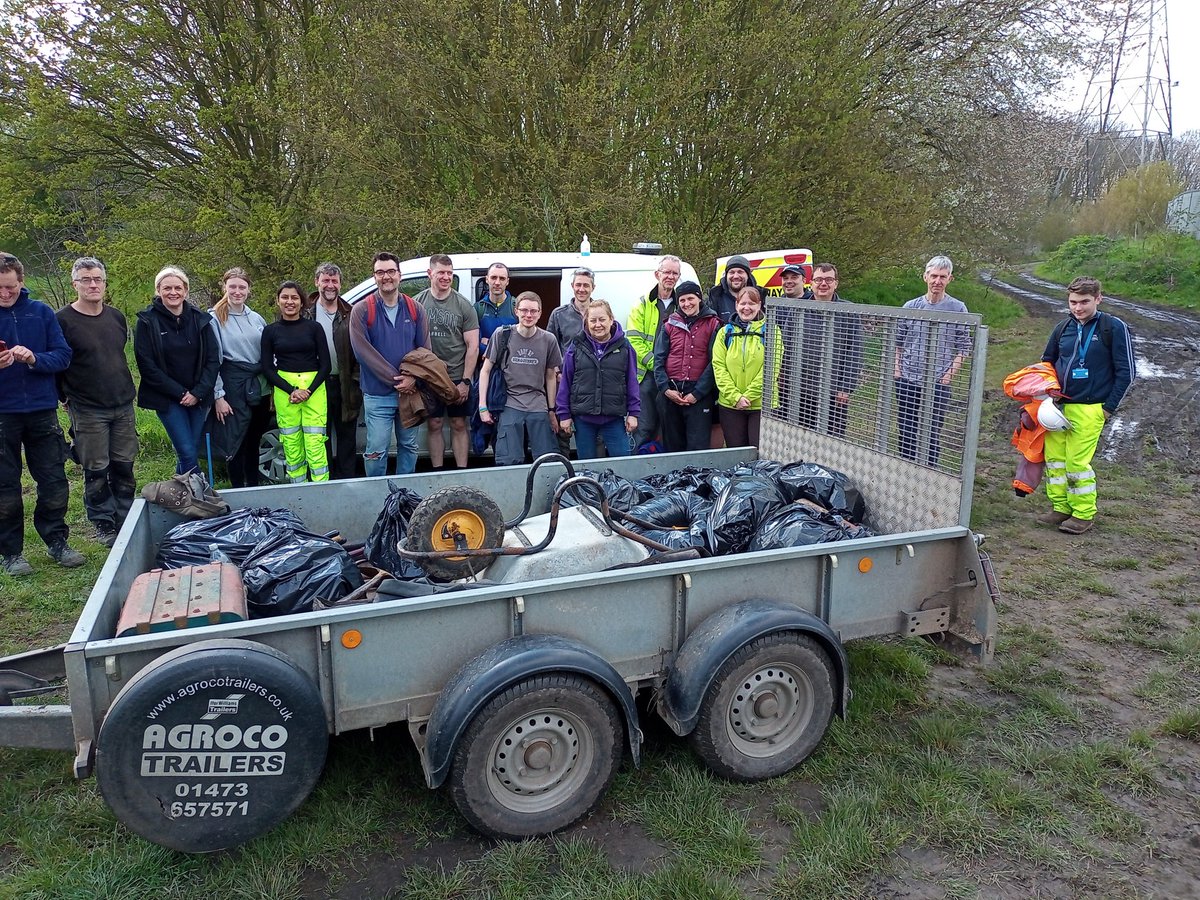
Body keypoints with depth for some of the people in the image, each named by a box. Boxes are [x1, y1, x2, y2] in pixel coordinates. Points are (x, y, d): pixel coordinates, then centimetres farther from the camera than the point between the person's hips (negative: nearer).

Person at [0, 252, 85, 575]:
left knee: (54, 482, 8)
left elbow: (63, 355, 0)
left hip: (42, 411, 1)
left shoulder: (41, 312, 3)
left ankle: (57, 542, 23)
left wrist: (34, 358, -20)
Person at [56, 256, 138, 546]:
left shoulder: (116, 317, 9)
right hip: (87, 411, -4)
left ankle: (126, 518, 23)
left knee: (124, 466, 10)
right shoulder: (63, 320, -8)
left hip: (124, 406, 5)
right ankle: (103, 523, 16)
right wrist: (68, 398, -2)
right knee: (96, 471, 3)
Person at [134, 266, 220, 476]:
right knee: (187, 452, -11)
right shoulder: (147, 321, -4)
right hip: (167, 398, -3)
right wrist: (179, 393, -11)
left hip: (198, 397, 3)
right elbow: (147, 366, -7)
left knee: (191, 450, 5)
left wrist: (198, 392, -8)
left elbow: (213, 360, 3)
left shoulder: (200, 319, 4)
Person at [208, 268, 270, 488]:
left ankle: (254, 488, 24)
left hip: (259, 385, 5)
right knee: (236, 441, 1)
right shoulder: (215, 318, -4)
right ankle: (238, 489, 11)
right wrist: (218, 395, -11)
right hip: (234, 385, -5)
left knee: (254, 440, 13)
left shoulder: (257, 319, 12)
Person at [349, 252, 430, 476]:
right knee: (376, 451, -2)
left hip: (410, 392, 3)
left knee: (408, 446, 13)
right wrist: (395, 380, -16)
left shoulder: (415, 309, 6)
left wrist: (413, 378, -14)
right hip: (377, 395, -3)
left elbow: (424, 349, 3)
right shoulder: (361, 310, -3)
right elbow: (363, 351, -11)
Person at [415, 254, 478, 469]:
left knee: (459, 425, 5)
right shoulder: (417, 303, 3)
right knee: (434, 425, 7)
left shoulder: (463, 305, -1)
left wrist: (465, 381, -8)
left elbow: (473, 346, -3)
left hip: (457, 378, -1)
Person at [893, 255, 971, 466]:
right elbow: (897, 343, 9)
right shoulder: (911, 307, 3)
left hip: (939, 383, -2)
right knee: (906, 431, 10)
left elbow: (964, 347, 1)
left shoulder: (957, 309, -1)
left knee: (933, 433, 2)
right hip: (908, 380, 2)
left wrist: (950, 374, -8)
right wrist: (897, 370, 0)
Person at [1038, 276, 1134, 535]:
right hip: (1058, 405, 5)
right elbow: (1047, 362, 22)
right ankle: (1061, 508, 19)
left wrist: (1109, 408, -8)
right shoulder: (1063, 328, 8)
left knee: (1077, 461, -6)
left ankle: (1084, 514, 9)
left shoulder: (1114, 328, -6)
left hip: (1089, 409, -5)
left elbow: (1126, 371, -5)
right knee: (1054, 457, 6)